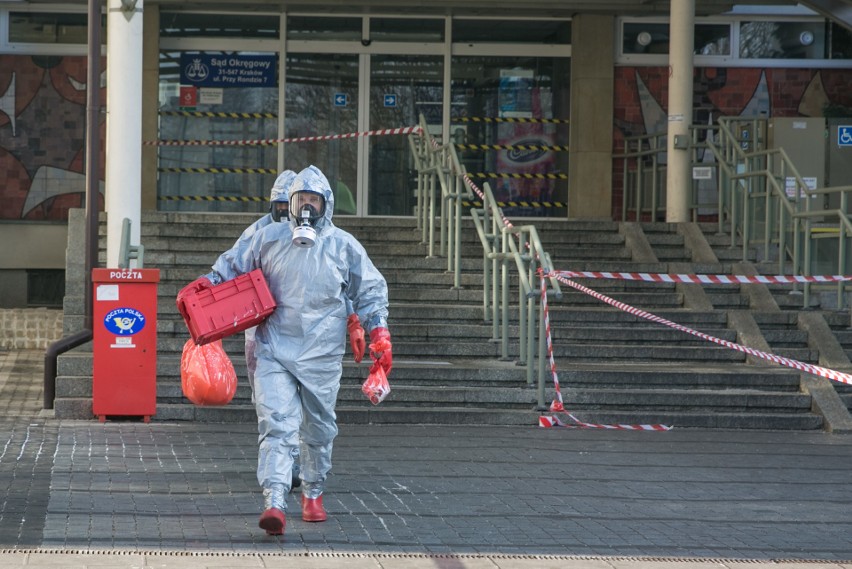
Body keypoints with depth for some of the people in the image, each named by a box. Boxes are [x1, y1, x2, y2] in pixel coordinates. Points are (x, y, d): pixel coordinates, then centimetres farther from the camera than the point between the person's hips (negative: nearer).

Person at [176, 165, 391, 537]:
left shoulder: (344, 246, 4)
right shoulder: (269, 239, 6)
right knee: (276, 425, -15)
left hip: (322, 356, 1)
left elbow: (370, 291, 10)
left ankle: (313, 493, 34)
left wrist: (379, 332, 1)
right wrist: (207, 283, 1)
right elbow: (236, 272, 18)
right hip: (274, 352, -1)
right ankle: (275, 503, -25)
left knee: (318, 430, 13)